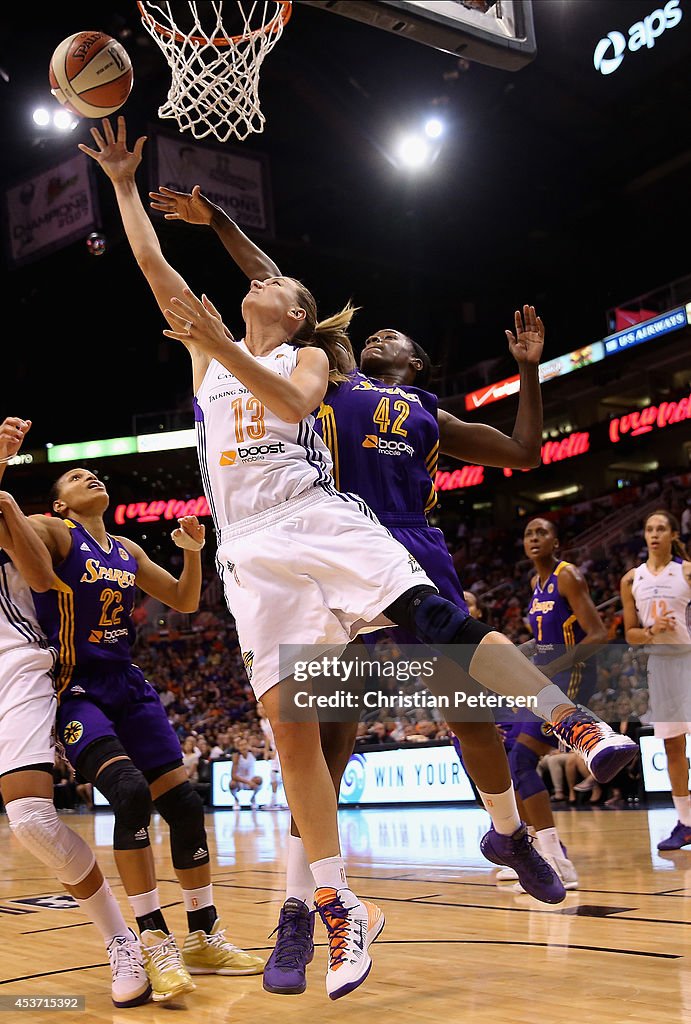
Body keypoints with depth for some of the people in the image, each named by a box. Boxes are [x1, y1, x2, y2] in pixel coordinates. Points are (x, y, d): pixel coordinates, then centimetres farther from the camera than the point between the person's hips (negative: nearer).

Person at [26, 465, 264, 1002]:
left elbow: (186, 602, 18)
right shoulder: (52, 532, -3)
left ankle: (204, 937, 14)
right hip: (77, 691, -6)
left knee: (185, 804, 0)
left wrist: (193, 552, 0)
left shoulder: (128, 551, 14)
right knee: (130, 793, -27)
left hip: (129, 688, 6)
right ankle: (154, 942, -17)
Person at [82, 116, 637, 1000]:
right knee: (288, 720, -7)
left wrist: (223, 349, -16)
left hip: (319, 518, -2)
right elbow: (155, 269, 23)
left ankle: (578, 725, -25)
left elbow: (295, 402, -7)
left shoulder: (307, 356, 17)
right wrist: (123, 183, 25)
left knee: (433, 616, -28)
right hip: (250, 547, 3)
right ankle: (339, 911, -3)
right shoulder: (206, 353, 27)